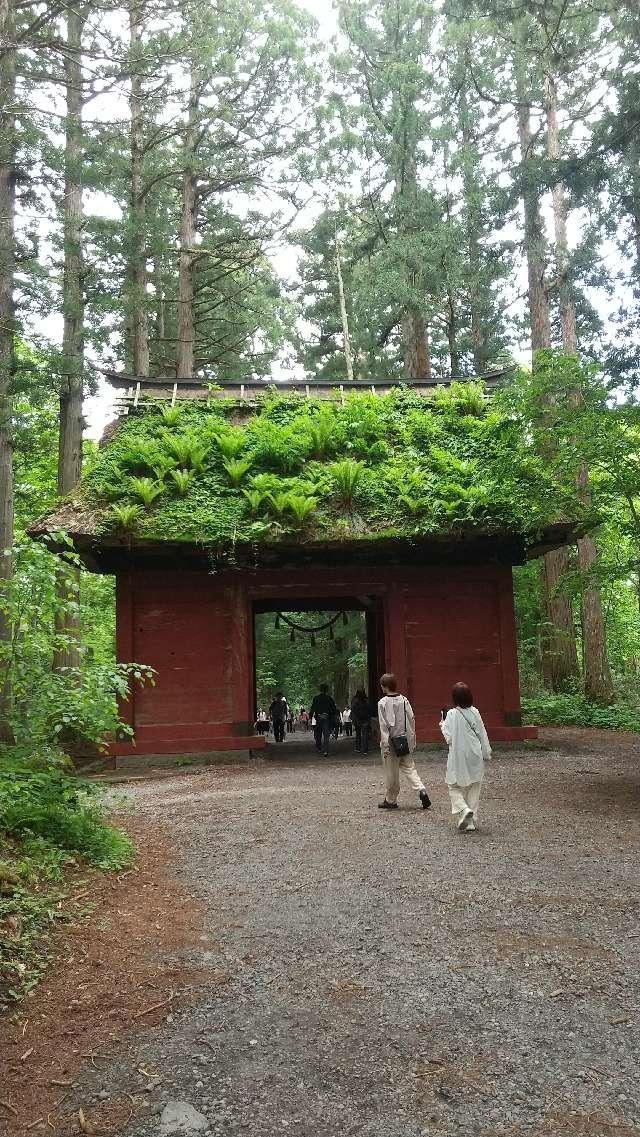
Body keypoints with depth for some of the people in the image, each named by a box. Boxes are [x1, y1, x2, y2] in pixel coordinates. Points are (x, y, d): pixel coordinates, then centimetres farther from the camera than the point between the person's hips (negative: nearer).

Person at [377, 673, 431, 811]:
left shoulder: (383, 703, -12)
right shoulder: (404, 700, 2)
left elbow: (384, 726, -15)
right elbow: (412, 720, 5)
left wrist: (385, 746, -13)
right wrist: (413, 741, 13)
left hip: (392, 742, -4)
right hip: (406, 741, 5)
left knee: (391, 773, 7)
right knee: (409, 768, 14)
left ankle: (391, 801, 19)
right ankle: (421, 790, -5)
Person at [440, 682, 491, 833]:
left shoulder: (452, 714, -12)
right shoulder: (475, 712, -1)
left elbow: (449, 737, -14)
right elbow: (483, 734, 4)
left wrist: (442, 724, 4)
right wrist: (486, 753, 14)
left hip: (458, 757, -4)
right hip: (475, 756, 4)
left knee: (455, 788, 8)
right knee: (474, 789, 12)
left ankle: (463, 810, -17)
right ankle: (472, 822, 15)